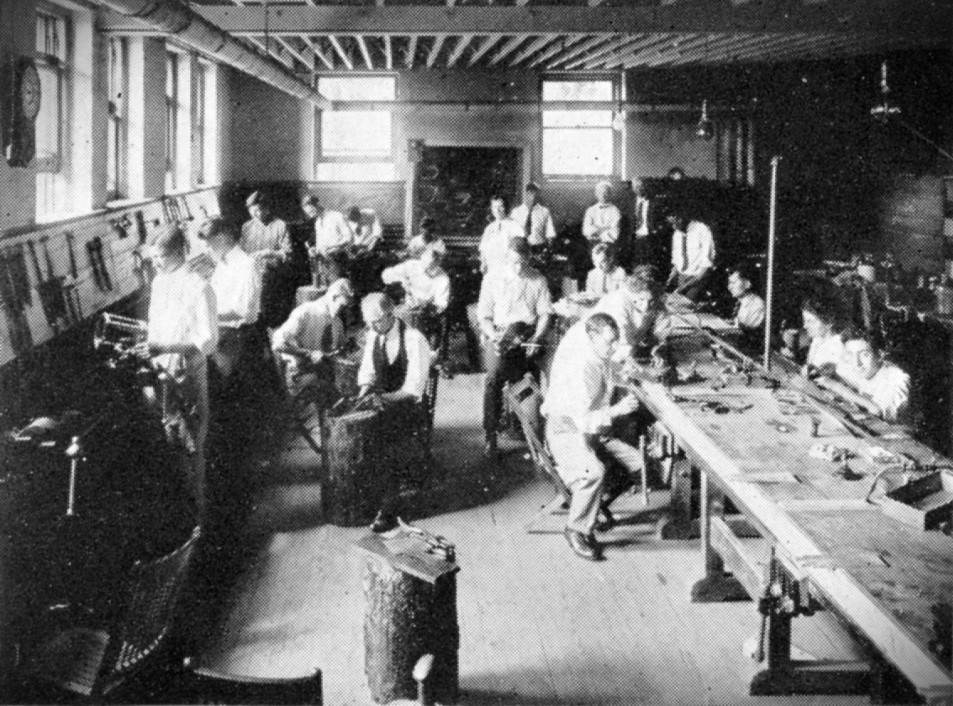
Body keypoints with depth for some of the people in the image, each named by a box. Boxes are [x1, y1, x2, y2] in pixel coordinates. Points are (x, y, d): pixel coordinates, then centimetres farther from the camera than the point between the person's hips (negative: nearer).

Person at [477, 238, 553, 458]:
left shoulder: (538, 280, 10)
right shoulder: (493, 278, 8)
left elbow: (545, 314, 6)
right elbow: (484, 315, 7)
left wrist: (536, 338, -11)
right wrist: (493, 336, -12)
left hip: (528, 333, 2)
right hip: (498, 333, -1)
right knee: (494, 376, -24)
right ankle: (490, 436, -21)